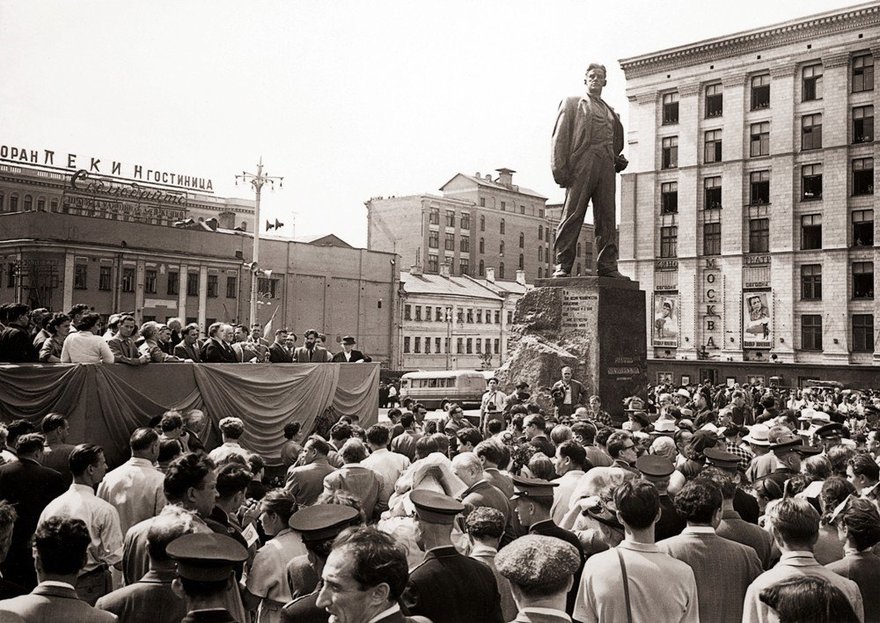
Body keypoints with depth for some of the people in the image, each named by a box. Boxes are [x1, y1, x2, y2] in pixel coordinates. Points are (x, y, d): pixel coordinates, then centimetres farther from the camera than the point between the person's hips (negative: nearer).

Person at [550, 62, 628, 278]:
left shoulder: (611, 112, 28)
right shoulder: (572, 103, 13)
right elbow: (560, 137, 2)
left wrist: (619, 160, 9)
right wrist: (560, 168, -10)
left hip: (606, 168, 5)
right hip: (581, 165, -5)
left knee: (607, 218, 0)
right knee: (572, 216, -8)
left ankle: (607, 266, 2)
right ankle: (562, 265, -8)